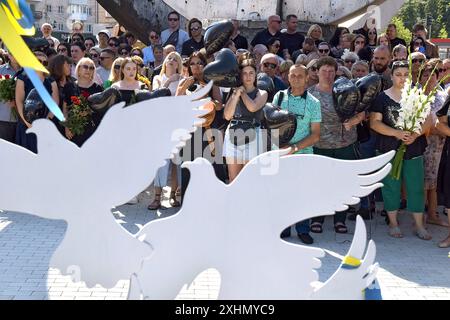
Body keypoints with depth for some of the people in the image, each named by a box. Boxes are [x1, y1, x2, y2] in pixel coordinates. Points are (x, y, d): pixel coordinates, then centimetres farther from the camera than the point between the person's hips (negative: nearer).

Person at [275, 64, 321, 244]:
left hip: (303, 154, -1)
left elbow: (315, 135, 0)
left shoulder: (313, 103, 2)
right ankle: (283, 228, 19)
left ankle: (303, 230, 19)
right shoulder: (279, 97, 4)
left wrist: (295, 147, -11)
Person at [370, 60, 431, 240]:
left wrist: (415, 135, -15)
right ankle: (393, 223, 22)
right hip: (389, 150, -1)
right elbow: (374, 122, -7)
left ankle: (419, 226, 16)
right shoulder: (382, 97, -1)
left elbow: (427, 120, 3)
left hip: (414, 149, 2)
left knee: (416, 187, 4)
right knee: (391, 186, 6)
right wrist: (397, 133, -19)